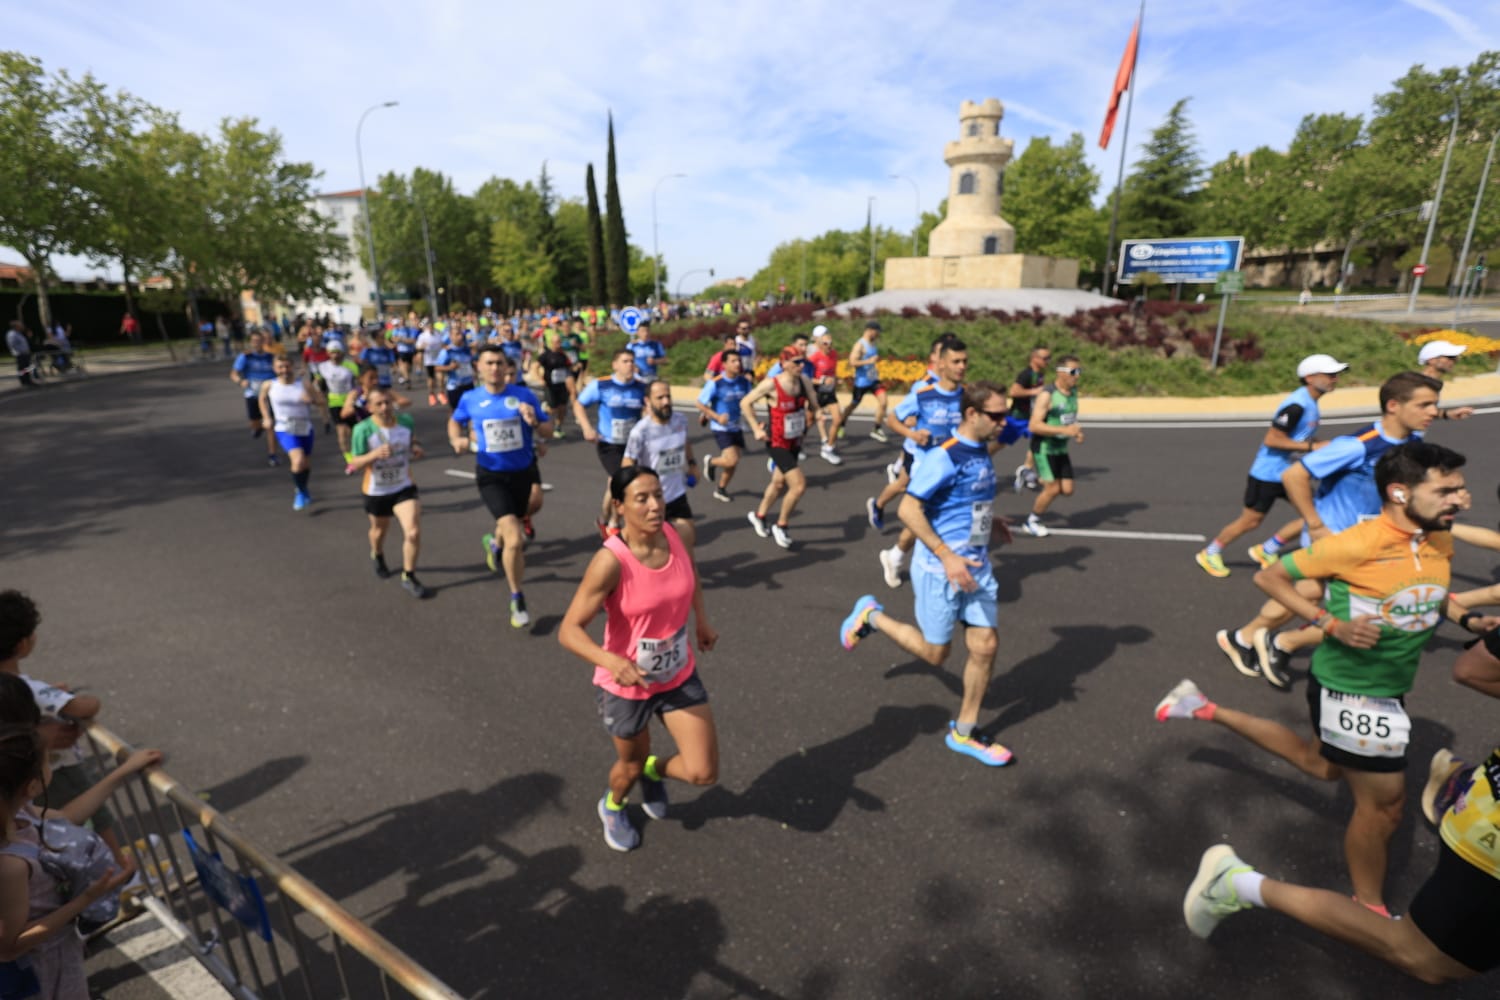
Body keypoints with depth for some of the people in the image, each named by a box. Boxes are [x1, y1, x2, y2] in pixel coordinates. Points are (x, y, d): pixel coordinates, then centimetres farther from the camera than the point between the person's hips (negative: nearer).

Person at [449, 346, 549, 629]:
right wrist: (457, 440, -5)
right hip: (491, 475, -2)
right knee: (515, 540, -19)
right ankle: (517, 599, 1)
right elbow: (455, 422, 16)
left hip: (522, 472, 2)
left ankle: (494, 541, 66)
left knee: (510, 526, 27)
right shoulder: (470, 399, -4)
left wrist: (534, 421, -23)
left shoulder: (524, 395, -8)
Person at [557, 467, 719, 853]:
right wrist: (612, 661, -43)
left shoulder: (677, 535, -13)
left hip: (680, 676, 4)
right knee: (632, 765, 20)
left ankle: (654, 770, 39)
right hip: (626, 685, -4)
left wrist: (702, 619, 7)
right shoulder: (610, 561, -28)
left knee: (703, 773, 2)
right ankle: (612, 807, 59)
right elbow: (568, 630, -27)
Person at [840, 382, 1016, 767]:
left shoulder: (981, 452, 7)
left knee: (985, 645, 6)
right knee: (935, 653, 6)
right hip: (940, 570, -8)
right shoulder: (944, 457, -21)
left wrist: (989, 520, 20)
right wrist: (948, 557, -27)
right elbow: (908, 509, -24)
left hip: (976, 568, 8)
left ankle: (964, 732, 23)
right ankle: (871, 616, 27)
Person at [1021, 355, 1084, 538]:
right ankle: (1032, 522, 12)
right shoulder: (1047, 395, -18)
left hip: (1061, 448, 7)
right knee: (1053, 489, -9)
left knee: (1067, 490, 2)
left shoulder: (1074, 391, 6)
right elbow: (1034, 426, -25)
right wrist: (1065, 430, -30)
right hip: (1044, 448, -7)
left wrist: (1077, 433, 3)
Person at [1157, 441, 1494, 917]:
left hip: (1388, 688, 8)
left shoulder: (1441, 541, -3)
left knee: (1320, 763, 27)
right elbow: (1268, 577, -18)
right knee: (1383, 805, 6)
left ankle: (1209, 711, 35)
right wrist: (1333, 625, -27)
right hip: (1350, 689, -8)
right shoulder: (1355, 544, -26)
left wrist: (1468, 619, -3)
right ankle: (1370, 911, 30)